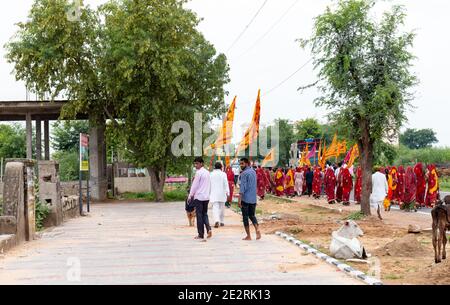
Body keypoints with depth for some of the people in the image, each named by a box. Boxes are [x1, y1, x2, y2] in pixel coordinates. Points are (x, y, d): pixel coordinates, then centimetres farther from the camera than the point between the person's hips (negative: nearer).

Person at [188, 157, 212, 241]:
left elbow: (195, 185, -10)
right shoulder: (207, 172, 11)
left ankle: (201, 235, 3)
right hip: (206, 197, 7)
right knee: (205, 214, 16)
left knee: (199, 215, 0)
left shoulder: (198, 172, -12)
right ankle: (209, 229, -5)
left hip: (199, 197, -7)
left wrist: (190, 196, -2)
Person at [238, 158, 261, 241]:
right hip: (253, 198, 7)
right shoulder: (253, 171, 12)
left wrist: (239, 200, -19)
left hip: (245, 199, -7)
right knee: (252, 215, 16)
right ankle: (257, 229, -8)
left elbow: (243, 187, -19)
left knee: (245, 217, 3)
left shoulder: (244, 173, -13)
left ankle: (248, 236, 5)